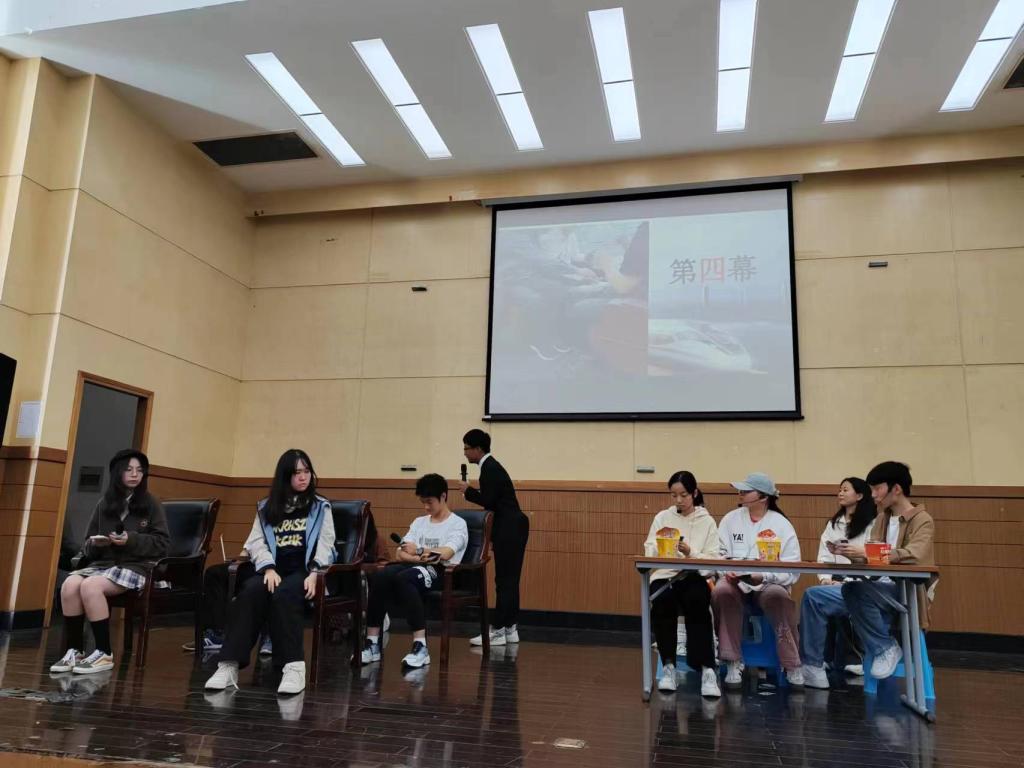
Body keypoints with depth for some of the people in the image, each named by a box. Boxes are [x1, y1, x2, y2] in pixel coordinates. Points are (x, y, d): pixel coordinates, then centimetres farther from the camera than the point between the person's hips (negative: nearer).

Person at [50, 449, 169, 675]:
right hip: (102, 562, 5)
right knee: (69, 585, -27)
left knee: (90, 586, -31)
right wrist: (94, 543, -4)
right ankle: (73, 651, -14)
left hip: (134, 566, -4)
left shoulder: (150, 504, 3)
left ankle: (104, 654, -21)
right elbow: (87, 545, 20)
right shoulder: (104, 504, 15)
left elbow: (162, 543, -2)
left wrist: (131, 540, -15)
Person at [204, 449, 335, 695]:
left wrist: (314, 573, -17)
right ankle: (229, 665, -36)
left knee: (283, 594, -35)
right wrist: (269, 568, -13)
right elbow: (257, 543, 7)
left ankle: (294, 666, -40)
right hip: (274, 569, 2)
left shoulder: (321, 507, 13)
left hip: (303, 570, -2)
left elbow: (325, 544, 1)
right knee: (251, 591, -31)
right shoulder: (266, 507, 18)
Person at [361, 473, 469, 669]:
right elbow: (400, 554, 9)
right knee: (379, 576, -28)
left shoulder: (458, 524, 4)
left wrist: (418, 551, -16)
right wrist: (421, 557, -9)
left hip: (441, 572, -5)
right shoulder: (419, 522, 22)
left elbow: (445, 554, -14)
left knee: (404, 578, -38)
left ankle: (420, 647, -37)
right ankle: (372, 643, -25)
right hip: (416, 567, 5)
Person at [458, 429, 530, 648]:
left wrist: (467, 490, -5)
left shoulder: (489, 469, -14)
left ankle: (497, 631, 0)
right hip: (512, 528, 10)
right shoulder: (491, 466, 17)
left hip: (509, 529, -10)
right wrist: (492, 536, 21)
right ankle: (510, 629, 17)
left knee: (505, 580, -5)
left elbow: (488, 501, -20)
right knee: (509, 580, 12)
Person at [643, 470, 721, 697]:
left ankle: (707, 669, -31)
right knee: (661, 604, -33)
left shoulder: (707, 521, 6)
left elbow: (713, 560, -1)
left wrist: (690, 553, -19)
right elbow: (649, 554, 5)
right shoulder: (662, 517, 10)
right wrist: (659, 547, -16)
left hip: (694, 576, -1)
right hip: (665, 576, 1)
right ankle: (668, 665, -18)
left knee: (697, 604, -35)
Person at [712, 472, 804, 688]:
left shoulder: (781, 524, 1)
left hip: (769, 583, -1)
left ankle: (792, 665, -17)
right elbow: (719, 554, 4)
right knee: (721, 591, -32)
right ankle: (733, 662, -18)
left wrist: (763, 576, -20)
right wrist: (727, 572, -18)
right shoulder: (730, 519, 8)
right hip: (735, 581, 2)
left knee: (779, 596, -36)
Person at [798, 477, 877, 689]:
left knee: (813, 595, -30)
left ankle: (812, 667, -23)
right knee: (814, 599, -27)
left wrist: (846, 583, -17)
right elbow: (823, 556, 12)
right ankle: (813, 668, -23)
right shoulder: (833, 524, 20)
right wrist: (825, 578, -6)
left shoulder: (871, 525, -1)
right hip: (833, 585, 6)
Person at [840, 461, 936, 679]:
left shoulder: (922, 520, -7)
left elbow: (913, 555, -26)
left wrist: (866, 553, -32)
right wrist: (848, 553, -12)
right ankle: (884, 648, -10)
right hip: (883, 588, 6)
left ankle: (886, 647, -11)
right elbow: (870, 558, 9)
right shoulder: (882, 518, 15)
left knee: (857, 589, -31)